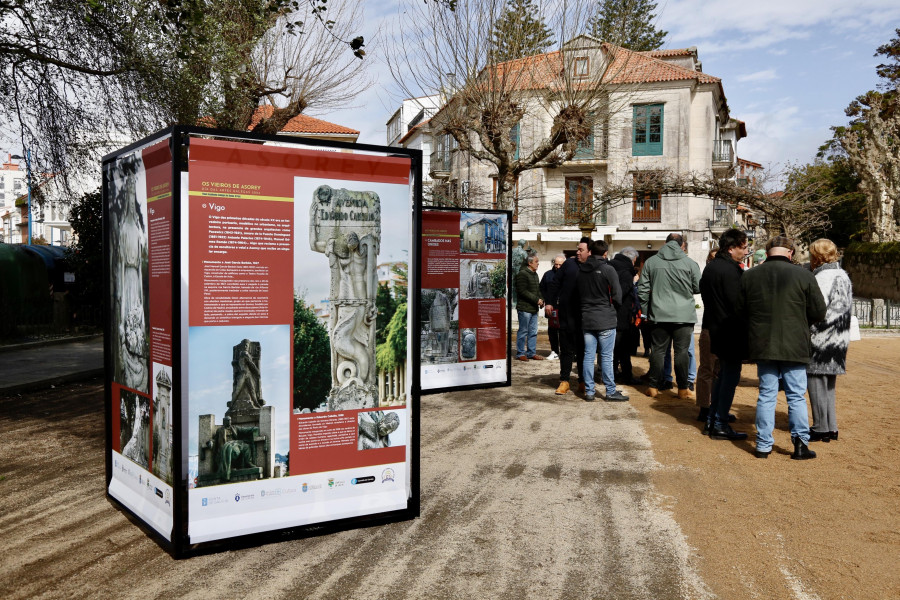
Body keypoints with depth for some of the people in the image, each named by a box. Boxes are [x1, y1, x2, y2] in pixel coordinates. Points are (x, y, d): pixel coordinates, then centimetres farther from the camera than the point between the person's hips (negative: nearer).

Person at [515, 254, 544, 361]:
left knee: (533, 332, 11)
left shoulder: (535, 274, 17)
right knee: (523, 331, -2)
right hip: (525, 308, -9)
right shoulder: (522, 274, -12)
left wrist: (541, 299, 6)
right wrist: (536, 299, -18)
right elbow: (523, 291, -18)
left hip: (534, 308, 9)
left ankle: (531, 352, 19)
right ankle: (520, 353, 7)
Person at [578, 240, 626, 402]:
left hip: (586, 319, 5)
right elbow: (617, 296, -8)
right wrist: (614, 310, 10)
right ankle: (610, 392, 5)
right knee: (606, 357, 0)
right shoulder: (608, 270, -10)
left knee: (588, 356, 7)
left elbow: (577, 294, 9)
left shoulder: (580, 271, 6)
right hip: (606, 319, -5)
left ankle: (589, 391, 10)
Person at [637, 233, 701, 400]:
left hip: (659, 315, 2)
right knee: (682, 351, 4)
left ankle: (653, 387, 12)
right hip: (684, 315, -2)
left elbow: (642, 289, 5)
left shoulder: (651, 262, 4)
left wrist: (646, 309, 13)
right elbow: (699, 288, 4)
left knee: (658, 350, 8)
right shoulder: (690, 263, -2)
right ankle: (683, 389, 9)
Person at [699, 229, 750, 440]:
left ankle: (712, 419, 23)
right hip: (731, 331, -10)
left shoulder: (710, 267, 12)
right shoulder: (730, 270, -18)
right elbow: (738, 303, -21)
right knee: (731, 374, -3)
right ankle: (720, 425, 0)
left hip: (715, 327, 10)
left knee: (723, 373, 19)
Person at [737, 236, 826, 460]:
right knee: (796, 396, 8)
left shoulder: (749, 276, 0)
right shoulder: (804, 276, -7)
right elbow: (819, 312, -3)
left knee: (766, 395, 9)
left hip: (762, 346, 2)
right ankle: (801, 443, 8)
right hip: (794, 346, -2)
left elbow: (740, 310, 6)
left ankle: (764, 445, 11)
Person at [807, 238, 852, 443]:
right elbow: (845, 307, 17)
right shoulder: (843, 276, 13)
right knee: (828, 384, 16)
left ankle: (821, 429, 4)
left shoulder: (822, 278, -16)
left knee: (816, 382, -1)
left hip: (821, 340, -9)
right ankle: (831, 427, 21)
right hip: (838, 340, 9)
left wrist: (808, 332, -11)